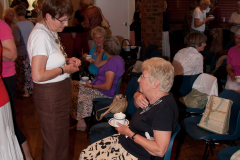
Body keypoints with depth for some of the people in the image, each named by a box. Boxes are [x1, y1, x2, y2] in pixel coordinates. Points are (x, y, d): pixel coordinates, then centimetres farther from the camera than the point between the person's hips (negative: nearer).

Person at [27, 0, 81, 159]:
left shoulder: (51, 32, 8)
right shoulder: (41, 36, -22)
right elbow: (38, 76, -29)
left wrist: (68, 61, 4)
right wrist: (64, 69, -17)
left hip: (59, 92, 10)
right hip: (50, 96, -10)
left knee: (62, 137, 23)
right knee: (55, 144, 6)